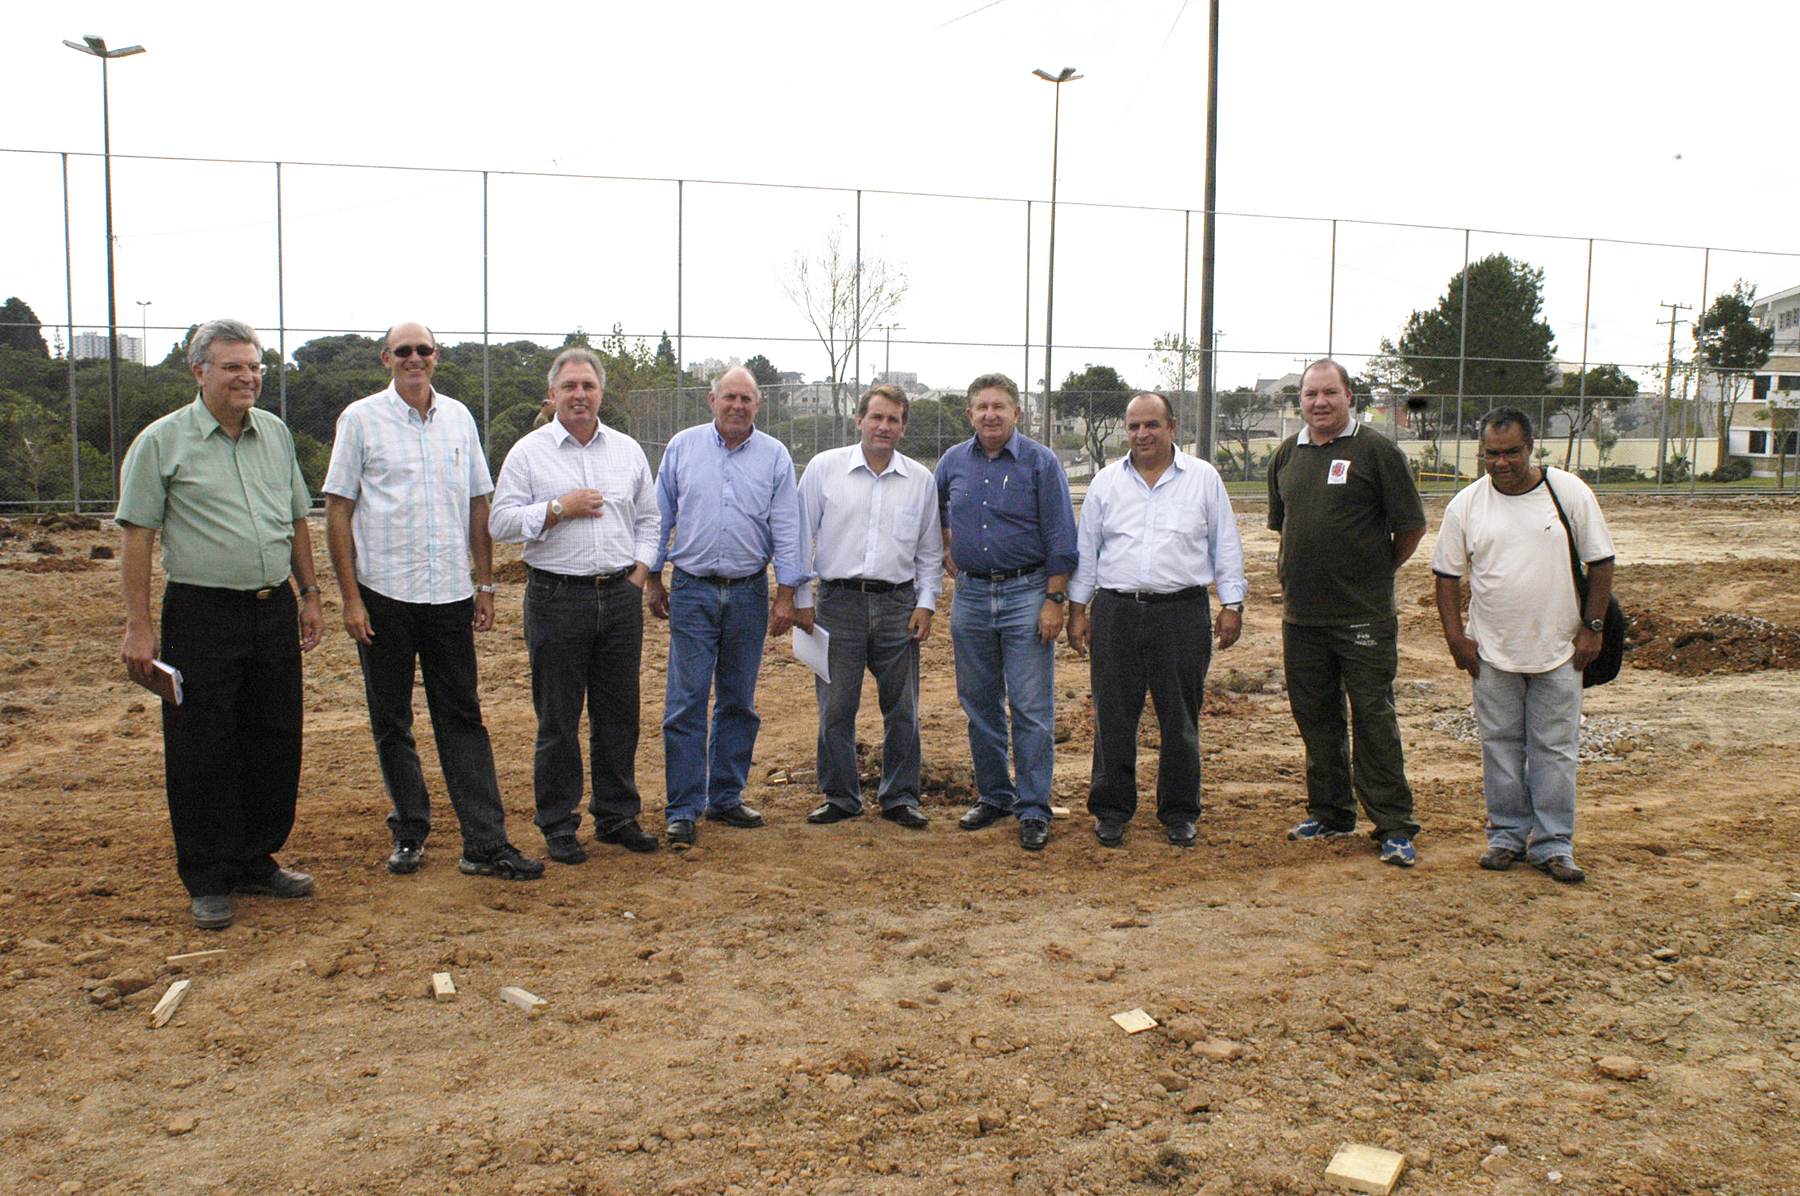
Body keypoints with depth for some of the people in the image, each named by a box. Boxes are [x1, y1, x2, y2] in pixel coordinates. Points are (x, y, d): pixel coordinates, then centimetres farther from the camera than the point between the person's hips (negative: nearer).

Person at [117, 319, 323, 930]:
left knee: (275, 743, 10)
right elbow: (137, 535, -6)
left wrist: (308, 592, 15)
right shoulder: (162, 441, -4)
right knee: (202, 753, 1)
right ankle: (208, 881, 13)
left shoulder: (276, 434, 11)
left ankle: (259, 862, 25)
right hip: (202, 616, -5)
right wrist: (138, 626, -10)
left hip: (274, 611, 5)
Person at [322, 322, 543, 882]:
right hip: (384, 593, -2)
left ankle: (486, 842, 5)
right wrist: (350, 598, -8)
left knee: (463, 717, 3)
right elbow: (337, 511, -2)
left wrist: (485, 584, 9)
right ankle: (409, 833, 21)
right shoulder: (361, 419, 0)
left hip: (450, 594, 2)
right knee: (391, 721, 7)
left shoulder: (458, 417, 10)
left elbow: (478, 504, 14)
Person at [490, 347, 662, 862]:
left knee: (619, 713, 9)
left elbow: (649, 519, 16)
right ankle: (558, 825, 13)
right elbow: (501, 521, -3)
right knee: (557, 719, 2)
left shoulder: (628, 451, 12)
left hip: (620, 597, 3)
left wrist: (638, 574, 4)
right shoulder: (528, 452, 2)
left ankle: (617, 816, 21)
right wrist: (560, 507, -12)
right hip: (557, 599, -3)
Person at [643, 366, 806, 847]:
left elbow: (786, 530, 3)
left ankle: (726, 797, 21)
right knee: (686, 703, -5)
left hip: (749, 592, 1)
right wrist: (653, 578, 9)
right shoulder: (682, 446, 5)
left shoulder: (775, 456, 4)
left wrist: (786, 595, -2)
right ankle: (683, 810, 2)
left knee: (739, 703, 9)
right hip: (692, 591, -1)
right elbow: (660, 517, 11)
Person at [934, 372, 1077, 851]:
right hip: (971, 595, 4)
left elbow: (1060, 538, -6)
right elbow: (935, 515, 28)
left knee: (1032, 708, -4)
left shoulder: (1041, 463, -4)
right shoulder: (952, 462, 8)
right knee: (980, 705, 11)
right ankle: (993, 796, 25)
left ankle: (1033, 810, 4)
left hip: (1026, 595, -4)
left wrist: (1054, 601, -11)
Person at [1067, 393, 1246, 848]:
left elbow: (1226, 546, 9)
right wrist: (1077, 609, 9)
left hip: (1183, 611, -1)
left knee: (1180, 718, 5)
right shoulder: (1106, 481, 10)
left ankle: (1179, 813, 18)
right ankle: (1111, 810, 16)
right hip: (1116, 611, 1)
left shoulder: (1203, 478, 7)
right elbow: (1085, 549, 13)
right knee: (1113, 716, 3)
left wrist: (1232, 605, 4)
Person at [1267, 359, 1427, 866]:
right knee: (1315, 716, 12)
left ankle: (1394, 827, 4)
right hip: (1301, 612, 6)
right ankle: (1331, 814, 26)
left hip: (1364, 615, -5)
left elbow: (1411, 526, -1)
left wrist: (1375, 572, 6)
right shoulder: (1286, 456, 11)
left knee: (1374, 718, -3)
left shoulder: (1377, 451, -6)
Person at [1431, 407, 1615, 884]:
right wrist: (1455, 636, -1)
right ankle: (1506, 835, 20)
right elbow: (1448, 574, 5)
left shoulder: (1569, 492, -3)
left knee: (1554, 748, 4)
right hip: (1492, 652, 1)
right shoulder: (1466, 504, 0)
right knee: (1500, 746, 8)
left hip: (1558, 650, -1)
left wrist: (1592, 626, -2)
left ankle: (1553, 844, 12)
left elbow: (1600, 562, 2)